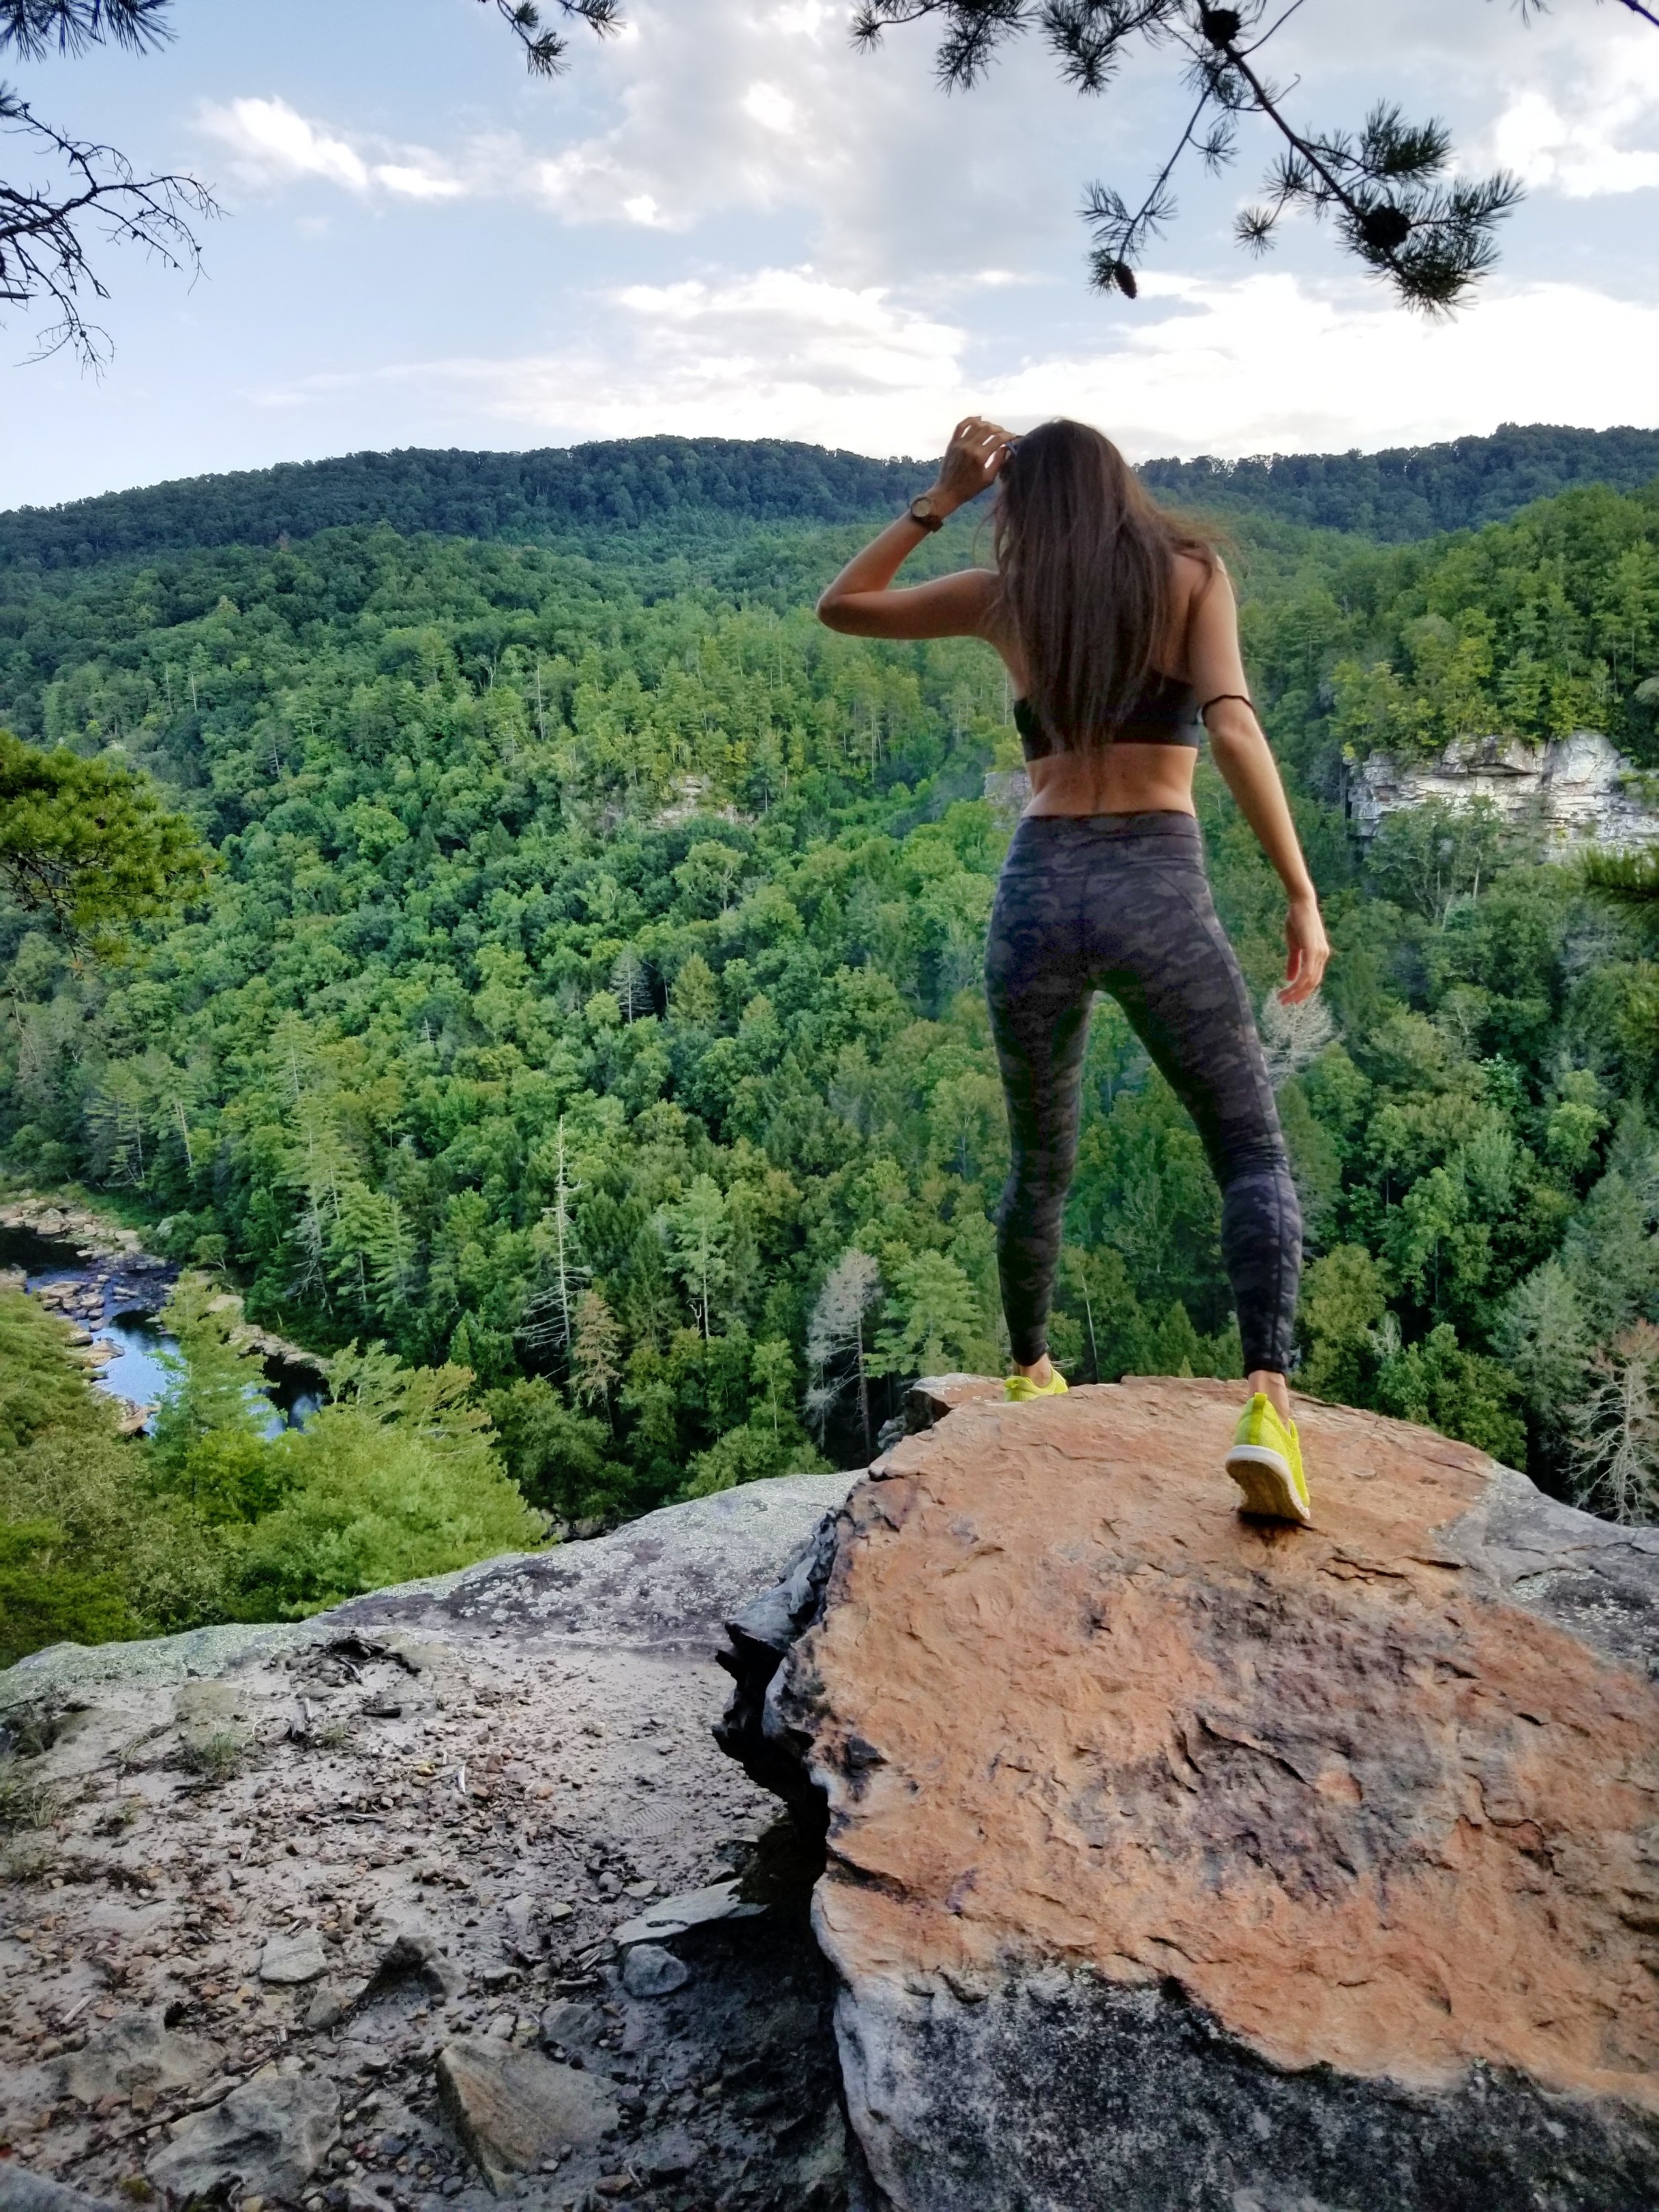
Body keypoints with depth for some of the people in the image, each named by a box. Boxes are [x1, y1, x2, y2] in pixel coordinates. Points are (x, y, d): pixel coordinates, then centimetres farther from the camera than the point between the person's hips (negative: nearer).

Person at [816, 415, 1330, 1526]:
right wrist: (1302, 894, -8)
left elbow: (840, 607, 27)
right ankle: (1268, 1404, -14)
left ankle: (1030, 1377, 36)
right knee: (1256, 1156, 7)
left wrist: (940, 496, 23)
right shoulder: (1192, 572, 8)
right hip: (1159, 892, -2)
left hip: (1036, 894, 3)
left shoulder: (999, 596, 13)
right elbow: (1234, 731, -8)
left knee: (1041, 1164, 23)